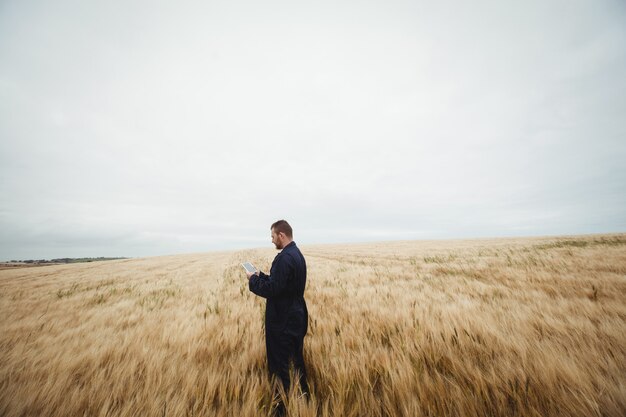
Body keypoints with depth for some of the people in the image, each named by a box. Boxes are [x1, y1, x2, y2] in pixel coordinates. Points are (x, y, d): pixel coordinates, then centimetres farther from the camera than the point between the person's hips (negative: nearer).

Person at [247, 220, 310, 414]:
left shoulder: (284, 257, -26)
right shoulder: (297, 254, 4)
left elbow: (272, 289, -26)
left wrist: (253, 279, -11)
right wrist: (260, 275, 6)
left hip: (283, 320, -9)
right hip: (297, 316, 9)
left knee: (279, 365, 12)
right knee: (297, 358, 26)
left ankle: (284, 404, 30)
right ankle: (303, 394, 43)